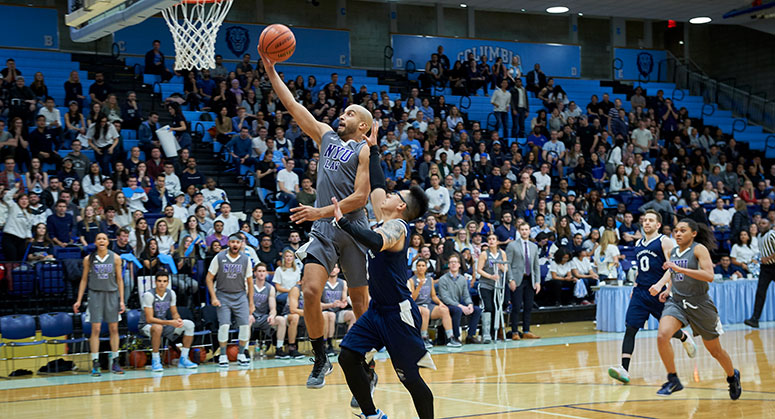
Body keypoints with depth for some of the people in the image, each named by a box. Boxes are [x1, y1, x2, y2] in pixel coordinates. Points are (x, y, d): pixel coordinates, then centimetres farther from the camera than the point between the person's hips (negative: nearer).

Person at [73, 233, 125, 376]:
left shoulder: (115, 258, 2)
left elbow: (119, 280, 6)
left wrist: (121, 300, 1)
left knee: (114, 328, 3)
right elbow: (84, 280, 7)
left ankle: (115, 362, 12)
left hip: (112, 294, 1)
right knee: (96, 329, -6)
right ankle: (95, 364, -4)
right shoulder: (89, 259, 1)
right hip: (95, 294, -1)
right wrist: (79, 300, 3)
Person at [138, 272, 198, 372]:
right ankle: (155, 361, -26)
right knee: (158, 327, -42)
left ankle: (183, 359, -4)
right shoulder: (149, 295, -21)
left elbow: (174, 313, 7)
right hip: (147, 325, -6)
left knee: (189, 324, -10)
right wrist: (170, 322, -33)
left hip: (164, 323, 6)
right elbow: (149, 319, -25)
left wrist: (178, 320, -19)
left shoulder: (171, 293, -2)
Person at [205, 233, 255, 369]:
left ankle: (241, 355, 9)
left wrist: (251, 303, 7)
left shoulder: (246, 260, 1)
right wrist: (213, 297, -9)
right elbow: (209, 278, 1)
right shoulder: (219, 258, -5)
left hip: (240, 296, 2)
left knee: (245, 325, -8)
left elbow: (249, 282, 9)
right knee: (224, 325, -14)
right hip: (222, 295, -2)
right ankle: (223, 356, 1)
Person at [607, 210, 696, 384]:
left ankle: (685, 338, 46)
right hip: (640, 292, 5)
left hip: (659, 293, -5)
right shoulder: (638, 244, 15)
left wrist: (668, 289, -24)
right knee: (630, 328, -10)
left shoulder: (665, 242, -5)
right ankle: (624, 369, -16)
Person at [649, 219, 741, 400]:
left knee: (715, 351, 11)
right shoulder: (673, 252, 8)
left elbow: (709, 276, -24)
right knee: (662, 336, -24)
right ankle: (673, 380, -11)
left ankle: (733, 376, 41)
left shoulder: (699, 249, -11)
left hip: (699, 304, -4)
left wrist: (680, 269, -29)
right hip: (676, 302, 4)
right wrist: (668, 290, 11)